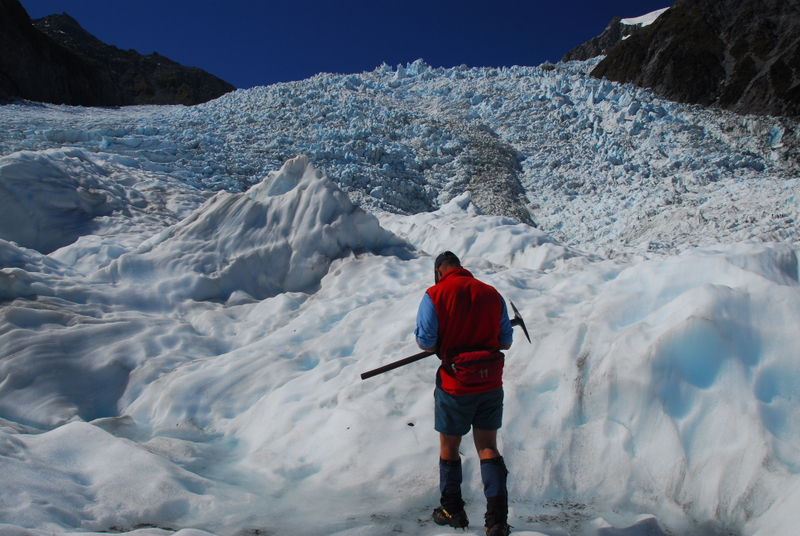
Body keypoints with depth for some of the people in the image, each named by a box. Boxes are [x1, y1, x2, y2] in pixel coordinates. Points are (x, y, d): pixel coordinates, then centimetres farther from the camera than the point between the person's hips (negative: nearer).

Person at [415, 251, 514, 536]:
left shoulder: (434, 296, -10)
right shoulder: (492, 294, 1)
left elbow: (426, 343, -11)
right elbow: (506, 342, 6)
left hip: (455, 384, -3)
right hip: (491, 383, 3)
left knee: (449, 448, 16)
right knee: (488, 447, 14)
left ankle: (452, 511, 29)